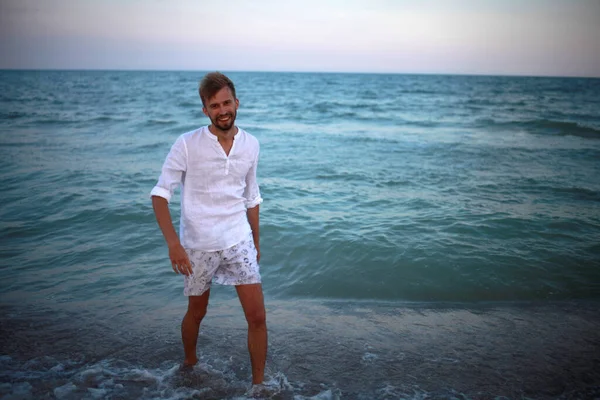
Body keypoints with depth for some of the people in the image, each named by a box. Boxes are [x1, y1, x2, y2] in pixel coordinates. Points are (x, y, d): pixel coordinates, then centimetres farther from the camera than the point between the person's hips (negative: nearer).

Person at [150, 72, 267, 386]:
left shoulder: (250, 144, -1)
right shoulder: (187, 144, -14)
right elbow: (160, 193, -14)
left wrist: (256, 241, 15)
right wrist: (173, 242, -26)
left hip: (238, 241, 2)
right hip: (197, 245, -2)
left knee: (257, 317, -2)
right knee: (196, 312, 18)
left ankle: (258, 384, 18)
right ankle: (189, 364, 47)